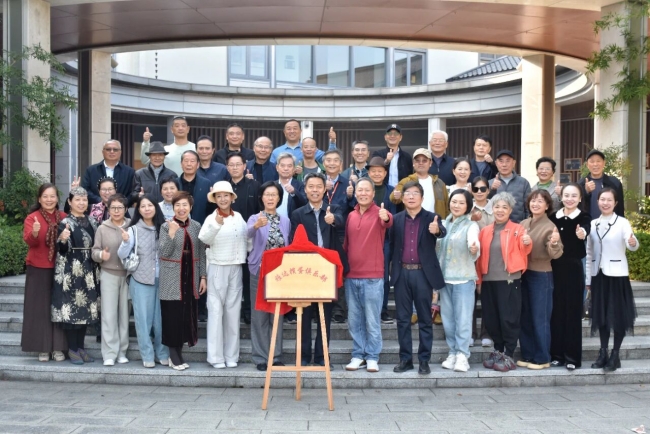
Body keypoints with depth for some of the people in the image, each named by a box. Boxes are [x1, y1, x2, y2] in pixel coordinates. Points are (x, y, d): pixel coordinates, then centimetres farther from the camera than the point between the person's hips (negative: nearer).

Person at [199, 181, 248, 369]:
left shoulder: (239, 217, 5)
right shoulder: (211, 218, -9)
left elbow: (246, 238, 15)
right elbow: (203, 239, -26)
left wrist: (244, 258, 5)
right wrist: (216, 225, -42)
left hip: (236, 268, 4)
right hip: (217, 268, -4)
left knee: (233, 311, 8)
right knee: (216, 311, -2)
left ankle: (231, 355, 15)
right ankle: (216, 356, 3)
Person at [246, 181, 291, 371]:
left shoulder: (285, 220, 8)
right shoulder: (254, 218, -2)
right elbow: (248, 233, -25)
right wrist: (257, 225, -48)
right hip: (259, 272, -3)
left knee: (277, 315, 7)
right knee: (260, 316, 1)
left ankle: (276, 356, 15)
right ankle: (260, 357, 9)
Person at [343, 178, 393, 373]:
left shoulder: (380, 213, -6)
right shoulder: (350, 216, 10)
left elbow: (388, 222, -30)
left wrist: (386, 218, -51)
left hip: (372, 276, -5)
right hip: (351, 276, 5)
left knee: (372, 320, 2)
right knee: (354, 320, 10)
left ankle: (372, 357, 12)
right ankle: (358, 355, 21)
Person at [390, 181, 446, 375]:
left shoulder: (432, 218, 0)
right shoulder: (396, 219, 7)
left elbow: (443, 232, -20)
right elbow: (391, 245, 7)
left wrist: (437, 230, -43)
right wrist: (390, 270, -2)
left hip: (423, 273, -2)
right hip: (402, 274, 2)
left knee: (425, 319, 5)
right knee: (403, 319, 7)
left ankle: (424, 360, 13)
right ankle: (405, 359, 16)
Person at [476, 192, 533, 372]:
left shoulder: (517, 229, 3)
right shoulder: (485, 231, 13)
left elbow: (523, 250, -8)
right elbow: (480, 256, 14)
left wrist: (527, 243, -30)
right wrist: (478, 279, 9)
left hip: (509, 280, -4)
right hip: (488, 281, 4)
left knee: (509, 318, -4)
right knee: (490, 318, 8)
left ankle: (508, 356, 5)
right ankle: (498, 351, 24)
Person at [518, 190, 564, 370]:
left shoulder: (550, 227, -11)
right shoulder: (523, 224, 6)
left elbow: (555, 254, -17)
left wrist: (554, 243, -35)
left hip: (541, 276, -6)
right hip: (523, 274, 6)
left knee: (540, 318, 1)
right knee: (524, 318, 12)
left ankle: (542, 358, 12)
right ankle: (527, 355, 23)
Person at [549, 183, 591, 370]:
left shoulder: (583, 218, -5)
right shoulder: (553, 217, 6)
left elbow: (586, 230, -28)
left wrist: (582, 234, -49)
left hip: (574, 268, -3)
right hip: (555, 268, 3)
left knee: (573, 311, 1)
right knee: (557, 310, 7)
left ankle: (572, 356, 8)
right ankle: (557, 354, 17)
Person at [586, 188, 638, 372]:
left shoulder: (622, 223, -6)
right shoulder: (593, 224, 7)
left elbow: (632, 245, -22)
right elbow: (589, 253, 10)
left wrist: (633, 243, -45)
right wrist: (587, 278, 9)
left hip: (617, 274, -4)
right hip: (598, 274, 4)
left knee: (618, 314, 0)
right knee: (601, 314, 8)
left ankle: (615, 355, 9)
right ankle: (603, 353, 18)